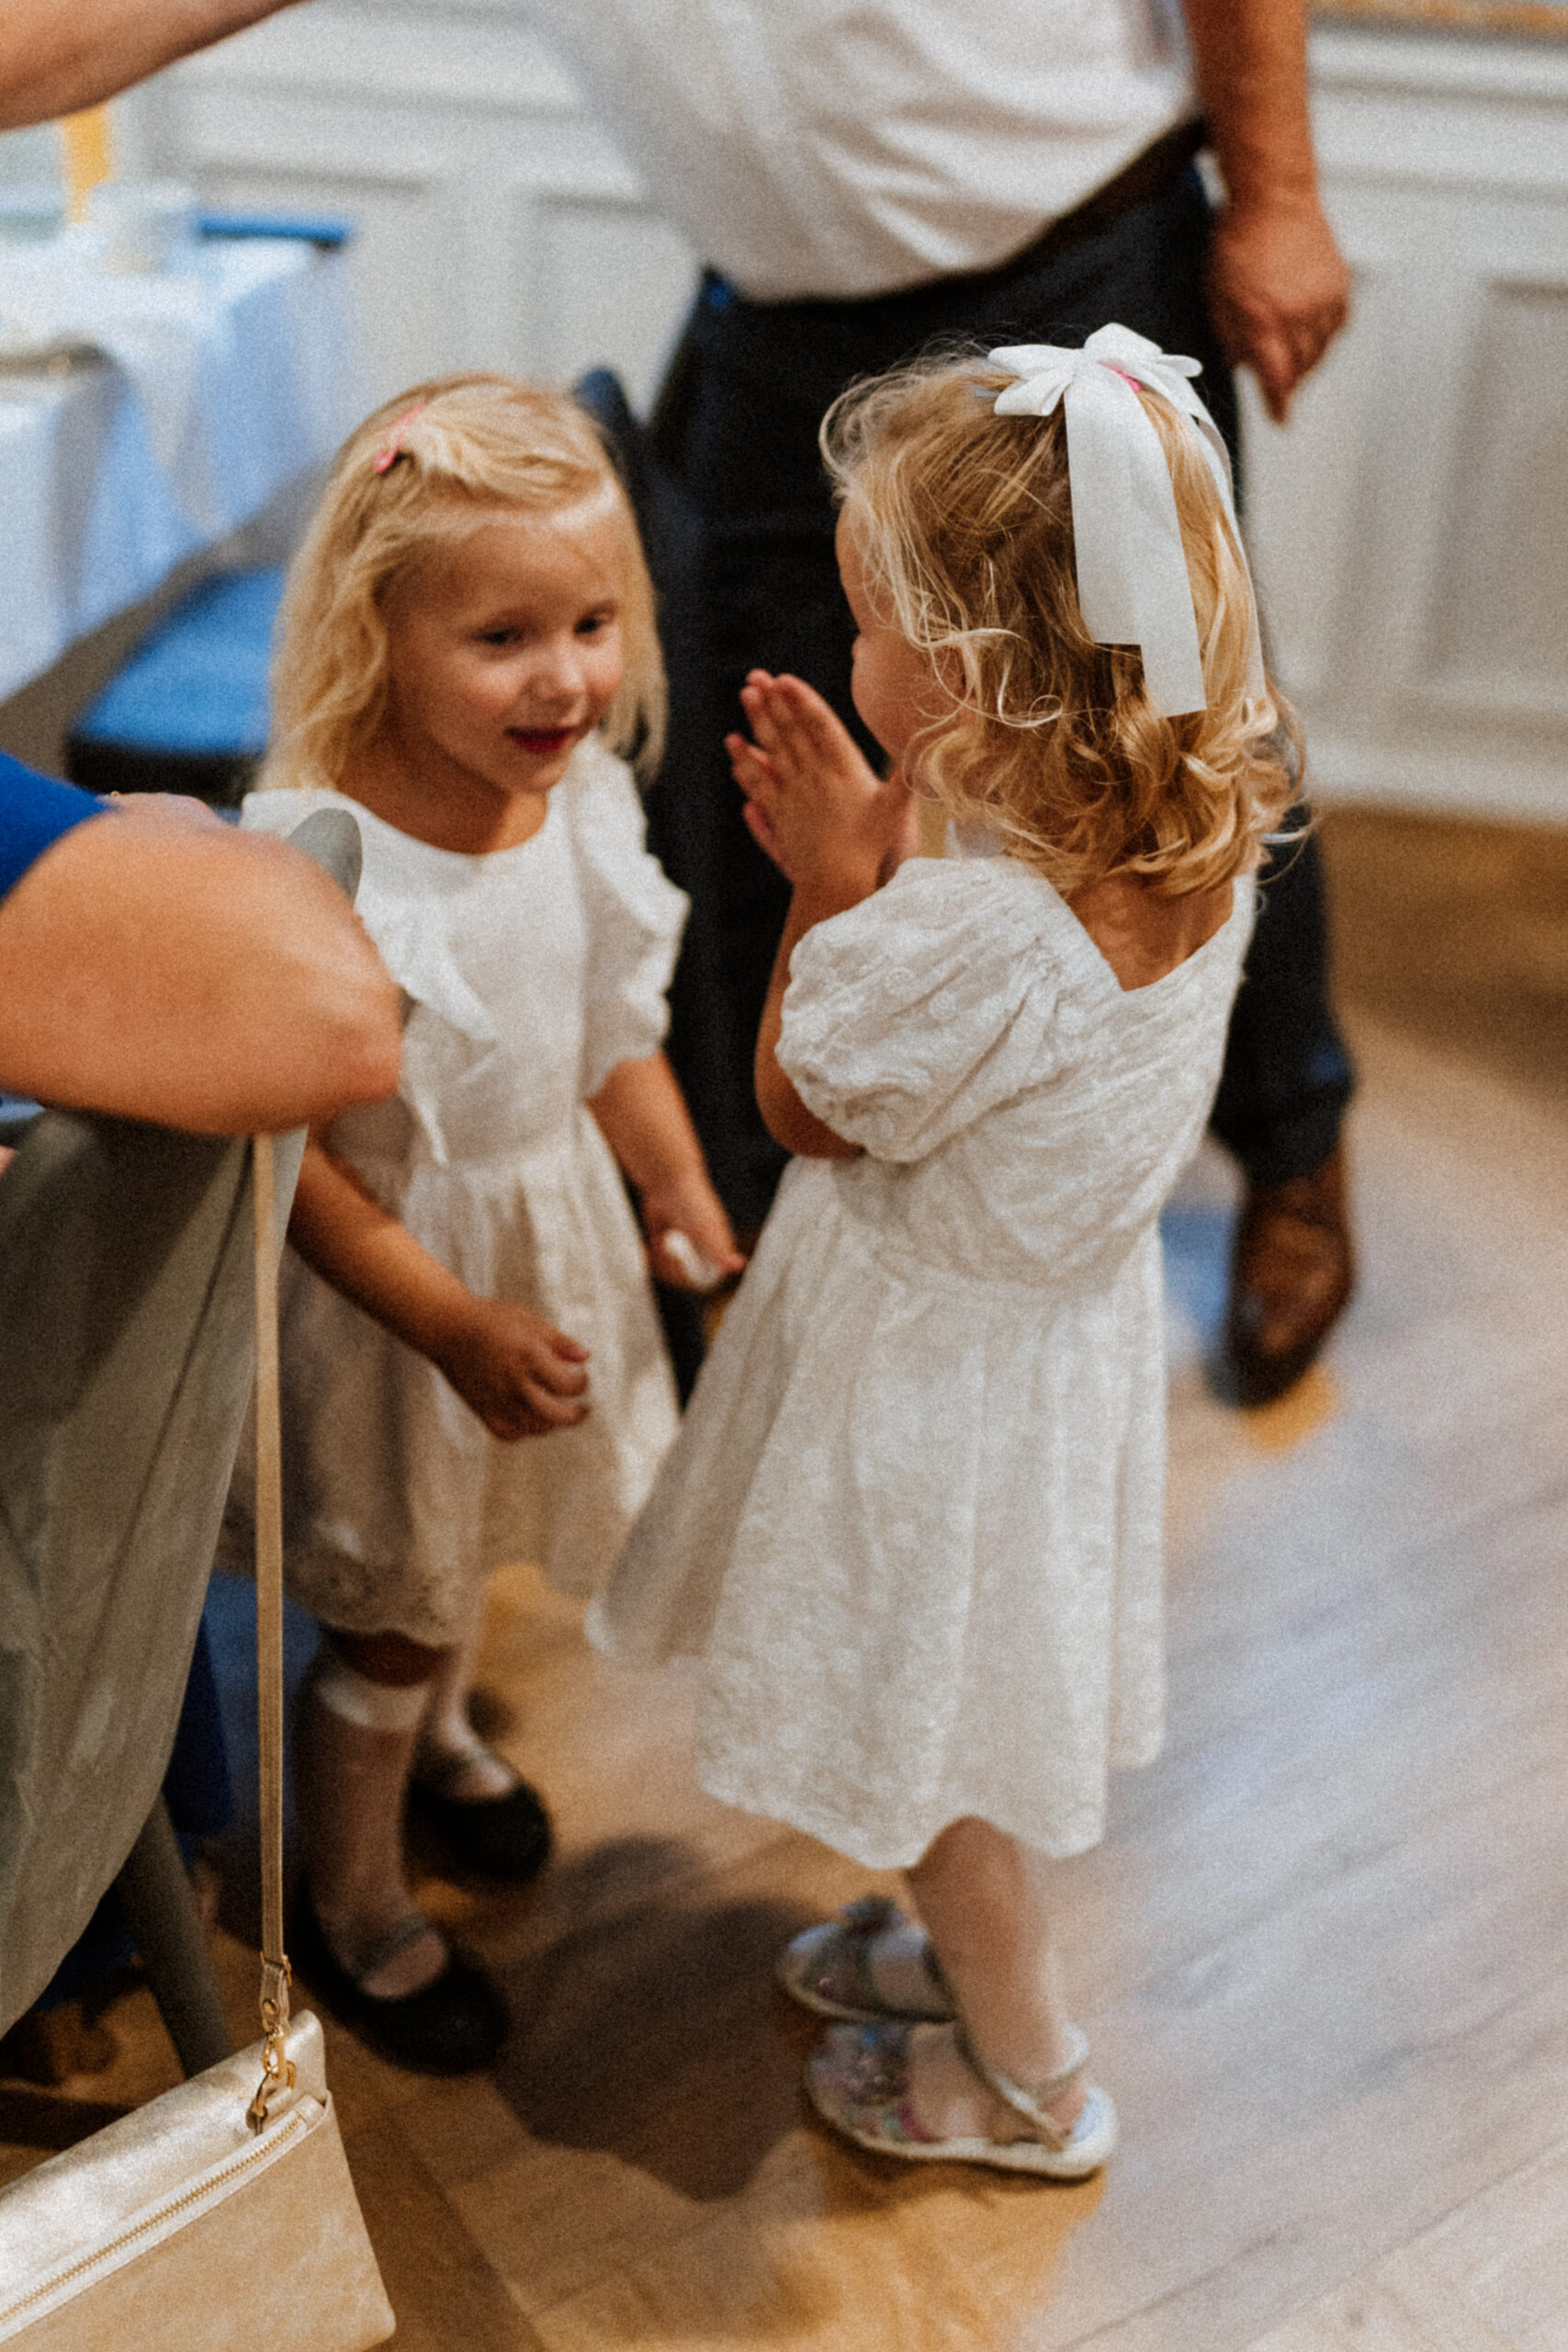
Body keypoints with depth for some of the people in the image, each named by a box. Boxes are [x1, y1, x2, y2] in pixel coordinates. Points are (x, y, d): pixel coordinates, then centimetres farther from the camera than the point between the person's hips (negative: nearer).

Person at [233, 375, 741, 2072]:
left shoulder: (584, 795, -9)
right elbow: (284, 1152, -25)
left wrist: (684, 1203, 3)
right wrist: (456, 1324, -25)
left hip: (552, 1229, 6)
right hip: (386, 1278, -6)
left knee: (473, 1539, 30)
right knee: (387, 1611, 12)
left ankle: (437, 1728, 62)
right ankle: (352, 1904, 39)